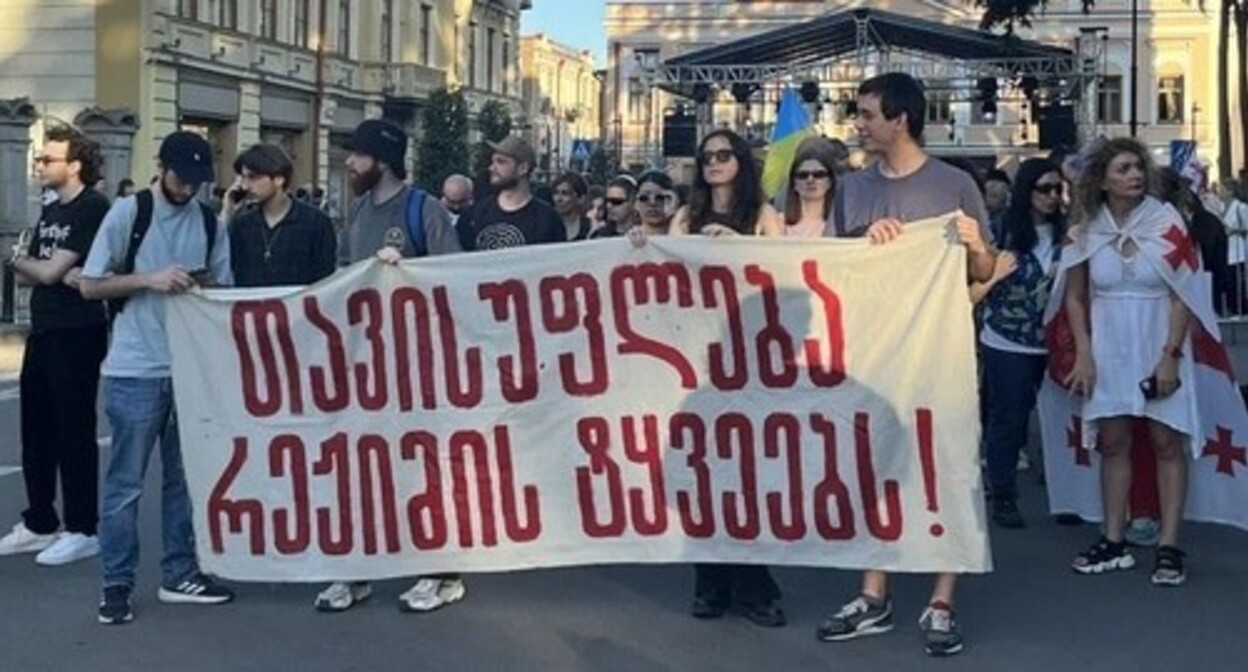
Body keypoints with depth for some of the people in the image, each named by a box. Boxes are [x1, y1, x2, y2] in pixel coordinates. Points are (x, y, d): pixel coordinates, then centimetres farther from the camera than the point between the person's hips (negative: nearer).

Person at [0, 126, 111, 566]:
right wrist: (58, 274, -10)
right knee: (36, 430, 12)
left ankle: (82, 530, 5)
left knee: (74, 431, -3)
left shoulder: (93, 208, -12)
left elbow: (48, 271, -17)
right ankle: (39, 524, 22)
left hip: (78, 335, -9)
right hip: (42, 332, 9)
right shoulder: (50, 211, 16)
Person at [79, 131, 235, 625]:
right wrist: (150, 278, -17)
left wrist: (207, 284, -9)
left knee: (185, 477, 12)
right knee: (125, 483, 2)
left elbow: (225, 288, 13)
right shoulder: (128, 213, -5)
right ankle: (116, 585, 10)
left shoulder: (210, 222, 6)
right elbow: (90, 286, -5)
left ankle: (179, 575, 23)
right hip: (135, 372, -4)